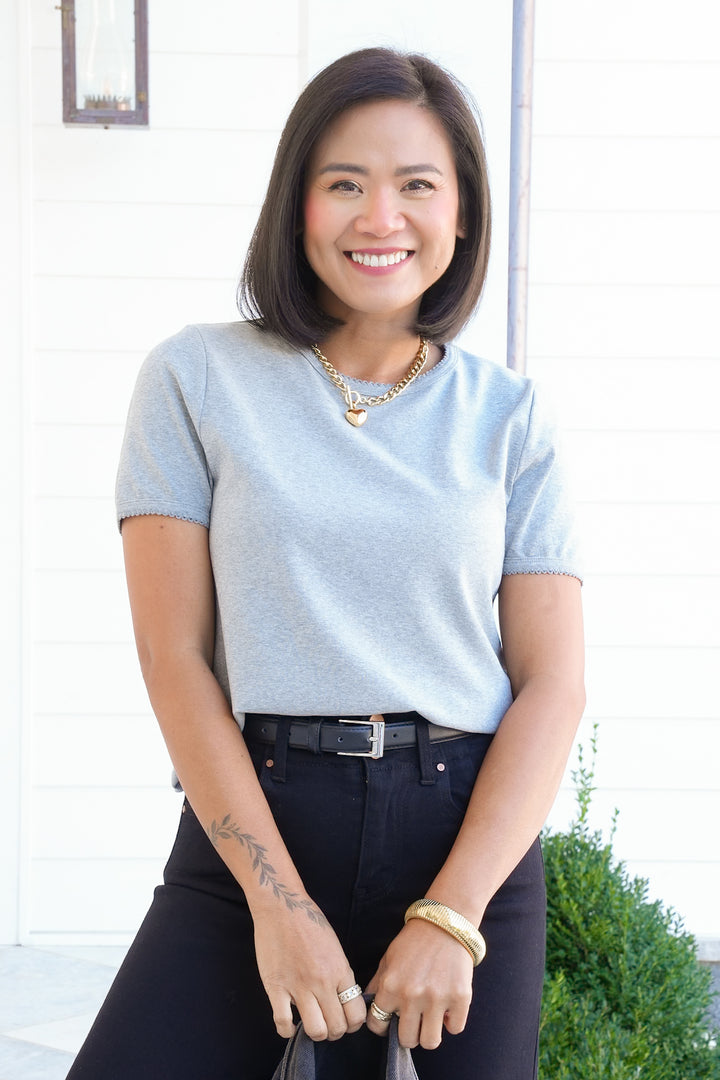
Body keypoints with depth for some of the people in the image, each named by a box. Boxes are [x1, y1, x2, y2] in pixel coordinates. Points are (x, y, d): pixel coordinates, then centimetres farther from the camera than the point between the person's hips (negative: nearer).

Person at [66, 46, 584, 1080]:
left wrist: (449, 915, -10)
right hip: (250, 824, -1)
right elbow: (175, 657, -3)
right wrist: (280, 901, -10)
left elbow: (553, 684, 1)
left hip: (467, 831, 1)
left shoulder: (509, 414, 5)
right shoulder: (197, 379, 2)